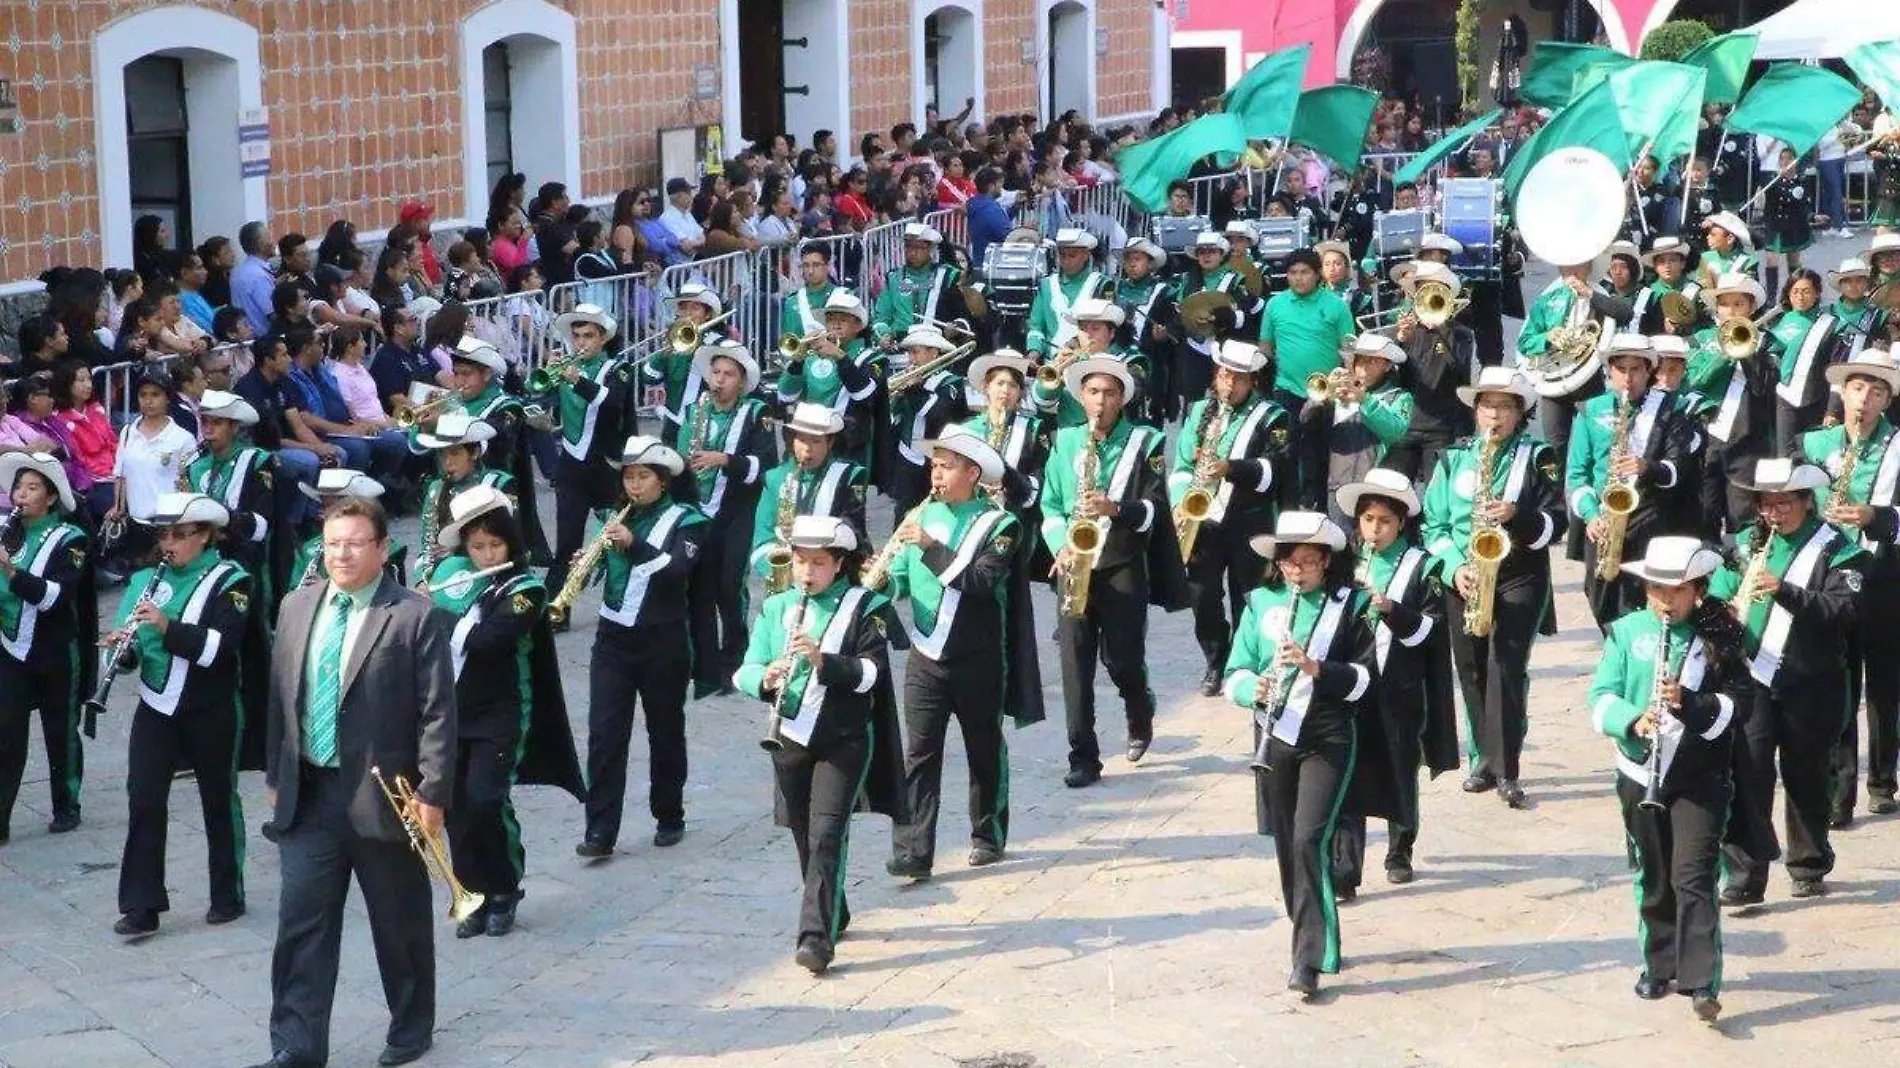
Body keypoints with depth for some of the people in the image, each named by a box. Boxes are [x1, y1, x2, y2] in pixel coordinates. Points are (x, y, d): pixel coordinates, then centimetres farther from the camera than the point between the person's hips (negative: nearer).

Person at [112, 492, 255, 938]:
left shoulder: (229, 581, -7)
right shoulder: (146, 580, 7)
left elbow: (225, 645, -21)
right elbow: (132, 653, 8)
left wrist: (167, 626, -30)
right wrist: (122, 647, -16)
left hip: (211, 713, -3)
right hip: (156, 710, 4)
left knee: (219, 801, 10)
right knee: (144, 801, -6)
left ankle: (228, 896, 24)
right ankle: (141, 906, -4)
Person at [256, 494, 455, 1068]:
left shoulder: (417, 617, -9)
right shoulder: (297, 607, 7)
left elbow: (438, 713, -11)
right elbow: (280, 697, 15)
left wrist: (432, 793, -15)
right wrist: (275, 775, 14)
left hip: (384, 796, -4)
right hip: (308, 794, 4)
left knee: (400, 923, 10)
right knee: (300, 921, 0)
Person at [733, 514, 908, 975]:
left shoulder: (864, 607, -4)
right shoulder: (776, 608, 6)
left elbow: (870, 672, -13)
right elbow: (745, 672, 1)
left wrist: (822, 659, -28)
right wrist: (766, 679, -21)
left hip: (844, 741, -4)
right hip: (790, 739, 4)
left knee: (827, 834, -14)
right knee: (804, 834, 13)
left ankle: (817, 936, -17)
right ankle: (834, 914, 33)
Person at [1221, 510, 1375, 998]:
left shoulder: (1350, 606, -1)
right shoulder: (1261, 603, 6)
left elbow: (1364, 678, -6)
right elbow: (1235, 673, 3)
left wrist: (1315, 667, -23)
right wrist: (1255, 689, -20)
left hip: (1328, 741, -4)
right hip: (1274, 739, 4)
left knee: (1309, 841, -15)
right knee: (1287, 844, 9)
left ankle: (1309, 962, -13)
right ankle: (1313, 941, 26)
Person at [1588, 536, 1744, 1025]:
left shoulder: (1718, 637, -3)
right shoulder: (1627, 631, 1)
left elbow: (1733, 706, -7)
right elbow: (1602, 697, -4)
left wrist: (1688, 702, -25)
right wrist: (1633, 721, -24)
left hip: (1700, 777, -3)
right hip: (1640, 774, 3)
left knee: (1692, 877, -11)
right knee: (1652, 878, 13)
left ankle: (1702, 983, -13)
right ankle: (1660, 966, 28)